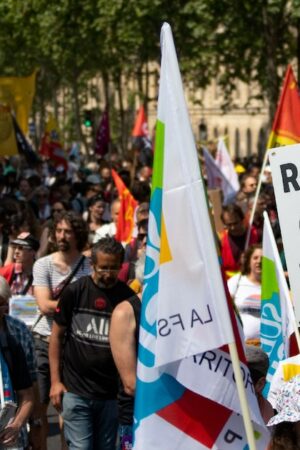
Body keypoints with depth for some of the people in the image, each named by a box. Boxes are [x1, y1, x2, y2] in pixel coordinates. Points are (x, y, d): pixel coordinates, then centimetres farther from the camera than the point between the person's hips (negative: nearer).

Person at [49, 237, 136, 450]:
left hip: (112, 394, 1)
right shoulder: (75, 292, -3)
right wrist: (55, 381, -1)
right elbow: (57, 336, 4)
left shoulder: (128, 297, -1)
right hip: (76, 391, -1)